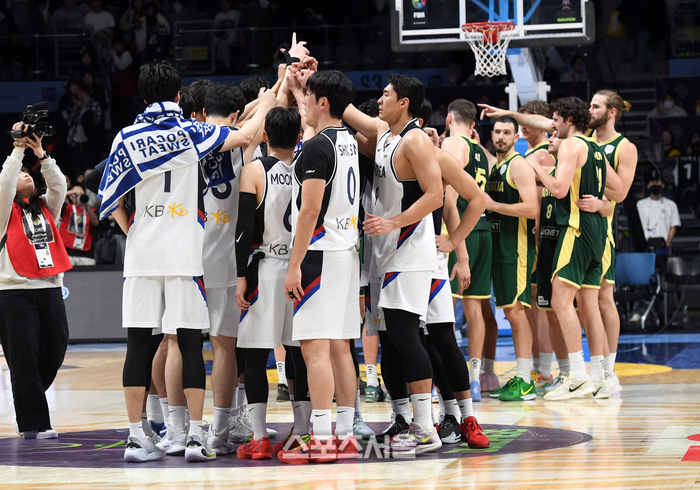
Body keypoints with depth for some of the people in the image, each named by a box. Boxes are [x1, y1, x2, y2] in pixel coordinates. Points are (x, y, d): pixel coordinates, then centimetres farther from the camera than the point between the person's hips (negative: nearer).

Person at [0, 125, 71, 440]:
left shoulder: (46, 208, 18)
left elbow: (58, 184, 4)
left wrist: (40, 154, -2)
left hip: (50, 289, 5)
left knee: (54, 352, 6)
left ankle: (27, 409, 26)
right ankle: (32, 424, -3)